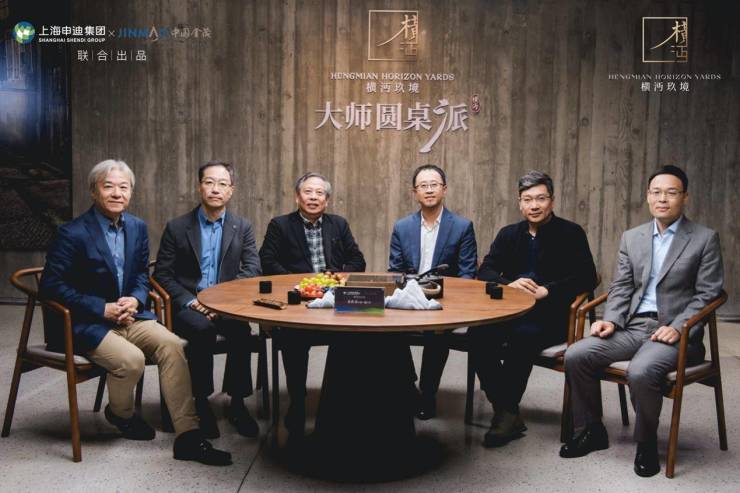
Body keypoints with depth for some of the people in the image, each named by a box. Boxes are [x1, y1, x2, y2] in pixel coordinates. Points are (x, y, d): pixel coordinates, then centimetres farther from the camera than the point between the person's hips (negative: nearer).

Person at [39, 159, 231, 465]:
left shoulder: (137, 227, 6)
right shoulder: (73, 233, -11)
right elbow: (51, 286, -11)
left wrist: (135, 300, -7)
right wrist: (103, 309, -18)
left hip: (128, 314, 5)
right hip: (86, 324, -5)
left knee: (171, 344, -21)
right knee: (131, 358, -29)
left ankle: (188, 437, -19)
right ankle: (121, 414, 8)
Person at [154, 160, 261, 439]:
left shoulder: (243, 228, 9)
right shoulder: (177, 227, 5)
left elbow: (252, 270, -1)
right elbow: (162, 274, 4)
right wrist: (189, 301, -12)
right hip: (188, 306, -1)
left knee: (241, 331, -31)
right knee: (203, 329, -33)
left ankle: (237, 403, -14)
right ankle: (201, 404, -16)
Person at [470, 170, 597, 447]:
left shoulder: (571, 234, 4)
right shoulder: (509, 234, 16)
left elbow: (587, 278, -6)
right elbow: (485, 271, 7)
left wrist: (546, 291, -18)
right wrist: (508, 285, -15)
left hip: (551, 316, -3)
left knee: (522, 336, -35)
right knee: (478, 334, -26)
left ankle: (507, 412, -19)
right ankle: (505, 412, -17)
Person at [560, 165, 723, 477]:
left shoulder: (705, 238, 2)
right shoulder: (631, 237, 14)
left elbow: (707, 294, -3)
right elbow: (621, 287, 12)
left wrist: (678, 327, -17)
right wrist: (610, 320, -6)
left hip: (673, 332, -4)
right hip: (632, 326, 5)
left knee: (640, 371, -34)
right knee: (576, 356, -16)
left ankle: (646, 444, -6)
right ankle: (590, 432, 3)